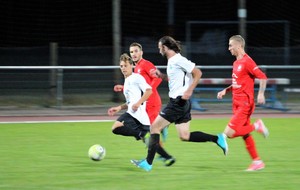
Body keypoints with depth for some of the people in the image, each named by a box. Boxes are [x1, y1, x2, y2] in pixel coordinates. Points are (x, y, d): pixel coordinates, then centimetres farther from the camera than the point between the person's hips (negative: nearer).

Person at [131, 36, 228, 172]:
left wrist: (189, 91, -23)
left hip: (179, 101, -10)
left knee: (155, 127, -4)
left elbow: (198, 73, -16)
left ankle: (148, 163, -2)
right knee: (184, 136, 9)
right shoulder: (171, 61, 15)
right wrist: (161, 75, 15)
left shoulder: (178, 60, -14)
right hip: (179, 102, 10)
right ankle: (217, 139, 7)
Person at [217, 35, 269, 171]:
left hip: (244, 104, -9)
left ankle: (257, 126, -2)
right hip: (237, 104, 9)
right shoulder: (236, 62, 14)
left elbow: (262, 77, -18)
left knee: (229, 132, -14)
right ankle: (257, 162, 15)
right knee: (245, 135, 9)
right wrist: (225, 91, 13)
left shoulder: (247, 61, -14)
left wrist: (261, 94, -27)